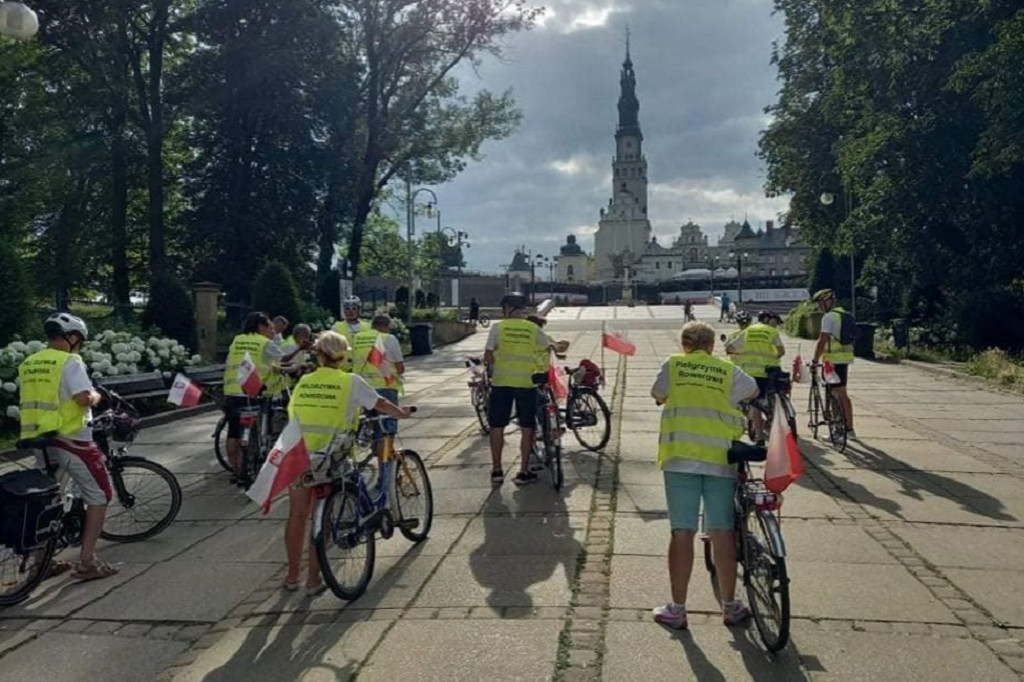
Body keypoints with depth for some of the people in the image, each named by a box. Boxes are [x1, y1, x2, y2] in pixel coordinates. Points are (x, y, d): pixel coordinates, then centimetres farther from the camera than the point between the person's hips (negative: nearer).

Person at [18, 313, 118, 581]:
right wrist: (96, 396, -3)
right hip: (70, 439, -7)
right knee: (98, 496, 3)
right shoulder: (69, 361, -13)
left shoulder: (26, 364, 10)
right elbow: (84, 398, -23)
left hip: (38, 439, 8)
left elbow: (34, 399, 17)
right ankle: (87, 561, 0)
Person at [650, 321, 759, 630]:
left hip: (681, 456, -1)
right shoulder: (728, 369, 10)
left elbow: (658, 395, 19)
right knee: (722, 533, 8)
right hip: (721, 458, 1)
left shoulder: (672, 365, 7)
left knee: (682, 532, 2)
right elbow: (753, 390, 25)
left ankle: (677, 609, 8)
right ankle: (730, 606, 20)